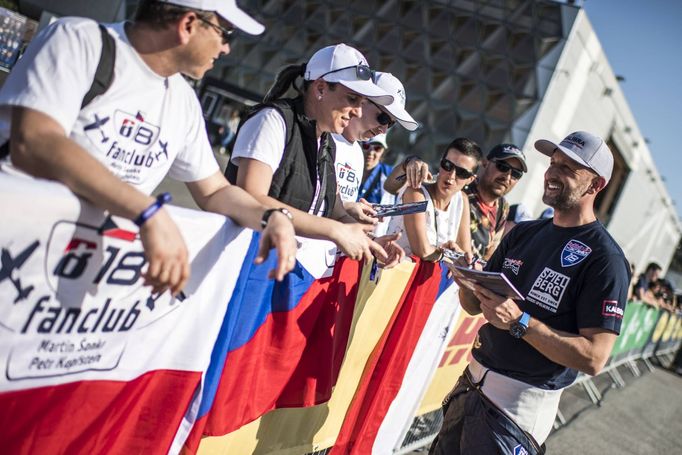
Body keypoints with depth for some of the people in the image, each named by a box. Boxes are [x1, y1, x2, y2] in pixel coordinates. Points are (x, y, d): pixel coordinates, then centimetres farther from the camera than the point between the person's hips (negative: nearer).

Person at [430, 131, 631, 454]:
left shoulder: (604, 258, -13)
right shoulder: (524, 233, 8)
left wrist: (519, 321, -26)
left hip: (521, 403, -6)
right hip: (471, 381, 6)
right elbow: (474, 306, 11)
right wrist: (466, 279, -11)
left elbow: (594, 358, -18)